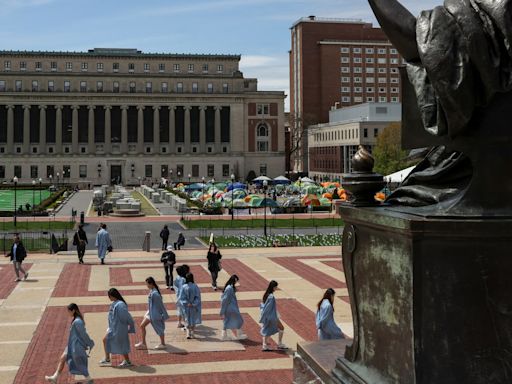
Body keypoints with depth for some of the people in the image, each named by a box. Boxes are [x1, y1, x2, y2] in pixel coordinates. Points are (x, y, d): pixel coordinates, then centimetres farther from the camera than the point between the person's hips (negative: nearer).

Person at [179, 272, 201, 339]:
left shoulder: (184, 287, -10)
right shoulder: (195, 287, -13)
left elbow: (181, 297, -9)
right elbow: (198, 297, -12)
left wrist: (187, 303, -8)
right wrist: (193, 304, -9)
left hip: (186, 307, 1)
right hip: (194, 308, -1)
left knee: (188, 320, 16)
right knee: (193, 320, 14)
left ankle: (188, 334, 9)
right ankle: (192, 334, 15)